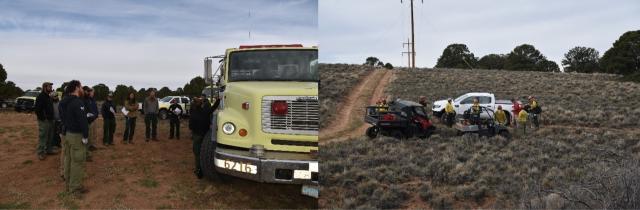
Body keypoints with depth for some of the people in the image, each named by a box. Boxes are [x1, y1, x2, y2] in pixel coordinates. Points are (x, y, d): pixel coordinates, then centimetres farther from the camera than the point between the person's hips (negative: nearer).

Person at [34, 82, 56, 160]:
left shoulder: (49, 97, 14)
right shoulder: (40, 96, -13)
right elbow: (37, 109, -19)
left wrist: (51, 117, 13)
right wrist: (42, 118, -18)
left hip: (50, 120, 9)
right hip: (44, 121, -9)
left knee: (50, 136, 16)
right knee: (42, 136, -5)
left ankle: (48, 149, 27)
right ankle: (40, 152, 2)